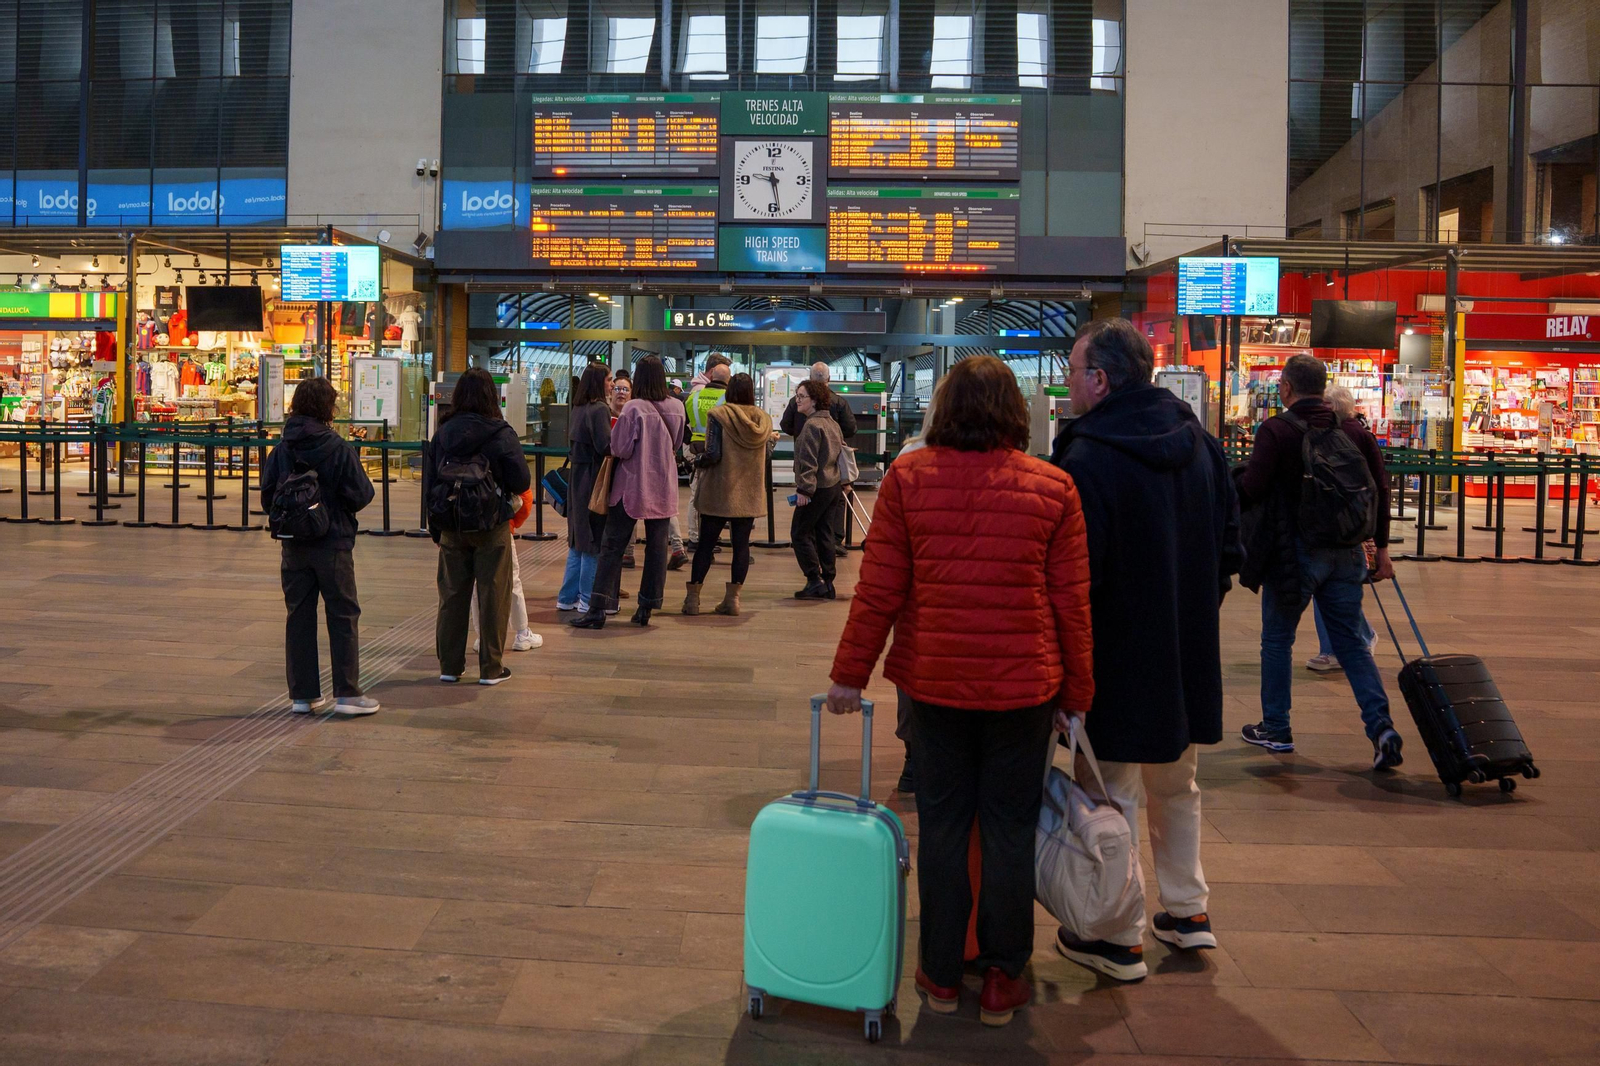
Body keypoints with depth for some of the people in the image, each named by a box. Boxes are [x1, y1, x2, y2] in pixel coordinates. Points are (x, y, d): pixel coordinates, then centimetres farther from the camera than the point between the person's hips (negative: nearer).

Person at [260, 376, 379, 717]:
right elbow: (361, 494, -12)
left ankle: (302, 695, 13)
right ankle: (347, 693, 4)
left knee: (299, 616, 10)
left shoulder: (280, 450, 0)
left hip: (293, 546, 4)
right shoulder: (338, 449, -13)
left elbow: (267, 498, 0)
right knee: (343, 616, 4)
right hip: (333, 543, -4)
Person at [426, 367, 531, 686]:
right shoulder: (501, 434, -11)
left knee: (452, 596, 12)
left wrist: (436, 528, 13)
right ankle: (490, 668, 10)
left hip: (451, 527, 3)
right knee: (493, 597, 5)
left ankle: (449, 666, 19)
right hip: (492, 527, -3)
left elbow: (429, 482, 3)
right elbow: (521, 483, -10)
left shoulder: (442, 434, -1)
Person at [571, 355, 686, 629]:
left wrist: (616, 428, 3)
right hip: (664, 488, 4)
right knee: (656, 547, 10)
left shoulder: (634, 408, -16)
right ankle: (646, 608, 14)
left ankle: (597, 608, -2)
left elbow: (620, 449, -14)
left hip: (632, 487, -4)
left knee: (612, 547, 1)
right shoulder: (677, 408, 0)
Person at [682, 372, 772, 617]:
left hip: (719, 492, -3)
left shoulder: (718, 415, -10)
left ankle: (692, 597, 5)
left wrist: (698, 464, 4)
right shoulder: (763, 419, 2)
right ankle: (733, 597, 7)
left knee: (706, 543, 4)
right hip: (750, 494, 3)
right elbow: (765, 453, 9)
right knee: (742, 544, 7)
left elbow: (713, 454, -15)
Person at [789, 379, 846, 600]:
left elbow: (808, 460, -20)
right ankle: (827, 583, 13)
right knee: (824, 534, 12)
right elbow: (841, 451, 20)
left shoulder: (812, 425, -15)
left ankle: (815, 581, -7)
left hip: (817, 488, -9)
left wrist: (804, 489, -20)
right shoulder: (832, 423, 15)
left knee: (800, 533, -2)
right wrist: (842, 483, 23)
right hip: (834, 486, 9)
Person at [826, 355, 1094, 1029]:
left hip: (933, 680, 0)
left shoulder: (908, 478, -6)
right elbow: (1072, 604, -2)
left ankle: (941, 973, 23)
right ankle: (1002, 979, 21)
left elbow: (879, 589, -5)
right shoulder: (1052, 487, -5)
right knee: (1009, 828, 11)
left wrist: (850, 673, 5)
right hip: (1024, 687, 0)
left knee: (942, 824, 12)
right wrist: (1076, 692, 8)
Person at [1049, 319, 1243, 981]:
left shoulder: (1085, 462, -22)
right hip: (1189, 655, 8)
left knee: (1113, 800, 5)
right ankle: (1187, 912, 34)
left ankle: (1120, 938, 15)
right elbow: (1230, 546, 11)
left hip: (1117, 660, -7)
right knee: (1176, 788, 22)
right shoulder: (1199, 443, 4)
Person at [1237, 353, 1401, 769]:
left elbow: (1251, 489, -19)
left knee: (1277, 640, 11)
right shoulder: (1354, 430, 6)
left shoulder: (1275, 430, -10)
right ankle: (1381, 726, -4)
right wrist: (1381, 548, 14)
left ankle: (1276, 728, 19)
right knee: (1350, 642, 10)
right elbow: (1380, 491, 7)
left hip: (1293, 550, -5)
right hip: (1345, 553, 5)